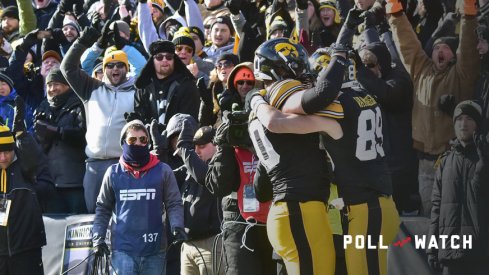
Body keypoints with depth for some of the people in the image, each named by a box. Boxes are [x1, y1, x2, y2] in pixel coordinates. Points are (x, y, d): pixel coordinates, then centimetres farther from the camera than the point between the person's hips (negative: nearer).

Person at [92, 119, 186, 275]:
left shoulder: (163, 171, 2)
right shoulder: (114, 173, 5)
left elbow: (174, 204, 3)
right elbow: (103, 208, 13)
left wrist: (177, 226, -14)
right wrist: (98, 237, 4)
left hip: (154, 250, 1)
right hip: (123, 249, -1)